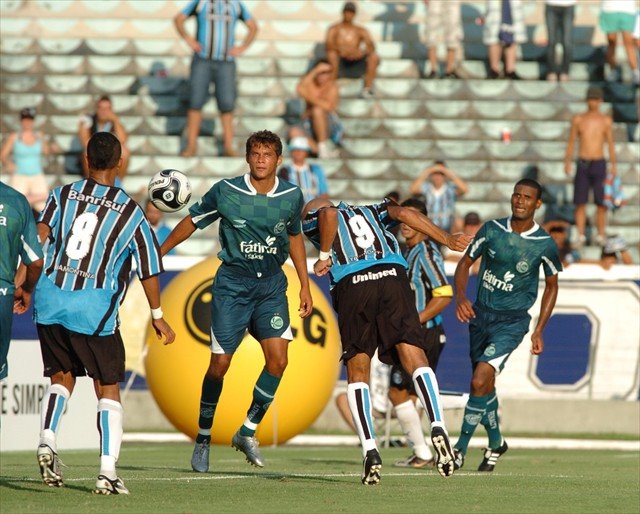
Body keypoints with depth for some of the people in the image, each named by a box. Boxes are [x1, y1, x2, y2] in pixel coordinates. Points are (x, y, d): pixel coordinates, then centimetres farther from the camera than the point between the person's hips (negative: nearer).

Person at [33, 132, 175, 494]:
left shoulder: (63, 195, 7)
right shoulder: (130, 212, 3)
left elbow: (39, 238, -2)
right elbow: (149, 269, 7)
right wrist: (157, 316, 18)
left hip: (50, 298, 2)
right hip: (95, 308, -2)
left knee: (62, 378, 18)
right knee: (108, 389, 7)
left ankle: (48, 438, -7)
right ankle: (108, 470, -4)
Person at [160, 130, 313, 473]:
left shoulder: (292, 196, -1)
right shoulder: (225, 191, -9)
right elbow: (192, 221, 6)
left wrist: (305, 286, 16)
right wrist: (155, 254, 9)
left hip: (272, 284, 2)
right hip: (232, 283, -2)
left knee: (277, 359, -14)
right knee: (220, 364, -4)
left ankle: (248, 431, 3)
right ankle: (203, 438, 15)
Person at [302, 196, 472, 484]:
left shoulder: (311, 220, 24)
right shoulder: (368, 211, 34)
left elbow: (328, 214, -1)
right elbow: (402, 213, 16)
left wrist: (325, 256, 7)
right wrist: (446, 239, 15)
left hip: (351, 283, -2)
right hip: (393, 275, 2)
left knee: (357, 372, 6)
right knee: (415, 359, -5)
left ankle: (370, 451, -7)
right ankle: (437, 426, -29)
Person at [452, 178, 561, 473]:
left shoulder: (545, 244, -9)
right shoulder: (492, 230, -4)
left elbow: (551, 286, 5)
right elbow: (465, 263, 5)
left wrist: (538, 331, 1)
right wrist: (460, 297, -14)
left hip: (513, 320, -4)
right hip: (480, 313, 4)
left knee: (480, 381, -20)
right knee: (486, 385, 15)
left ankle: (461, 448, -10)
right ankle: (496, 442, 39)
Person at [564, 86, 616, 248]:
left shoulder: (606, 120, 4)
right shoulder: (578, 119, 5)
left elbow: (610, 144, 6)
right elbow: (571, 142, 7)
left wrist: (613, 166, -4)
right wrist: (567, 163, -4)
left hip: (599, 164, 0)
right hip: (582, 164, 0)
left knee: (601, 203, -2)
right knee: (580, 203, -2)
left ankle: (600, 236, 5)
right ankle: (581, 236, 3)